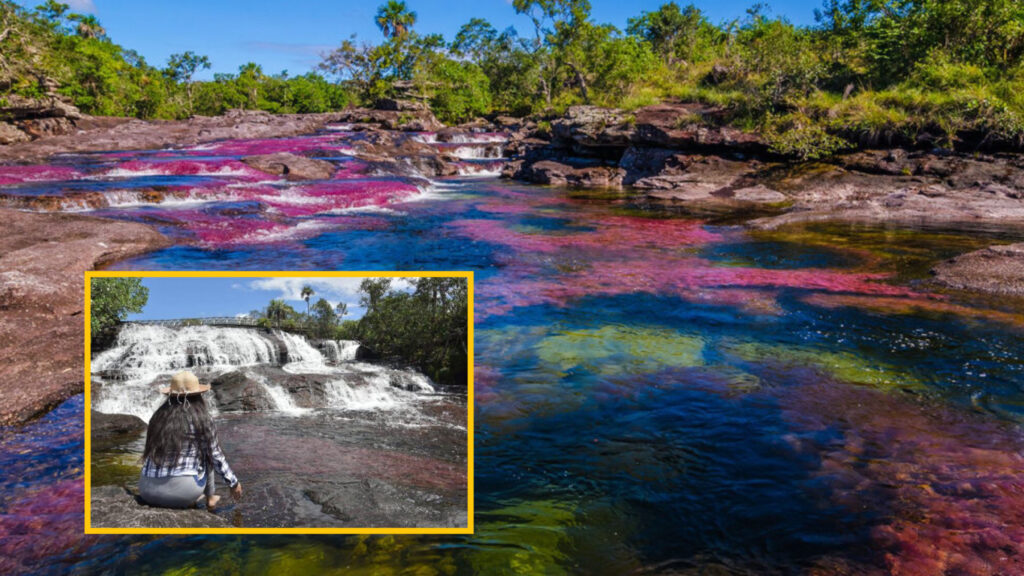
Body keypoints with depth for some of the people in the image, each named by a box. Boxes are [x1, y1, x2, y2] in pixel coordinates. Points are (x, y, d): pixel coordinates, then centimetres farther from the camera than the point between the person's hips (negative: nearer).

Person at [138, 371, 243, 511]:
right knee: (205, 453, 21)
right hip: (182, 491, -4)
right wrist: (234, 482, 18)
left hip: (147, 491, 4)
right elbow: (216, 456, 4)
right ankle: (210, 499, 28)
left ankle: (190, 501, 33)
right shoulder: (201, 419, -3)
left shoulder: (159, 415, 8)